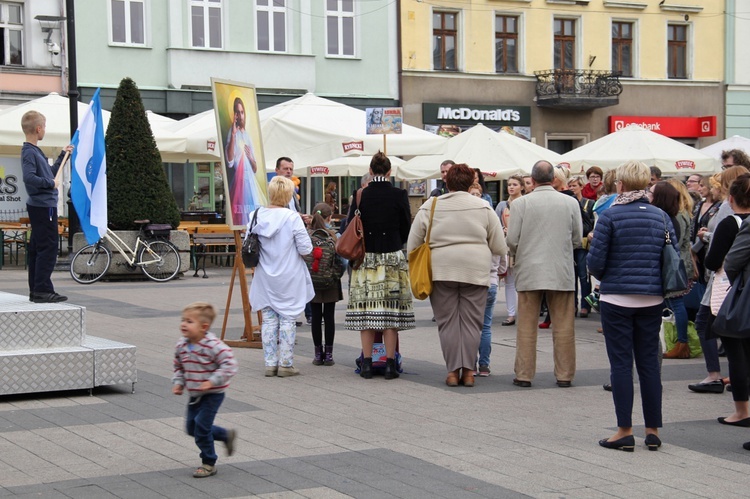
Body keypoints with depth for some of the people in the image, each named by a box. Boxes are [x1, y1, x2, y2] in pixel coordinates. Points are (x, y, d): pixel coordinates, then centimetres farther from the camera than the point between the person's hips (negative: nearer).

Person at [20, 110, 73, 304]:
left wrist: (63, 155, 30)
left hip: (42, 206, 10)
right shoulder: (29, 152, -14)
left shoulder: (35, 151, 16)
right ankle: (42, 290, -9)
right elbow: (29, 177, -27)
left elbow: (50, 172, 27)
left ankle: (36, 291, 16)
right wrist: (51, 183, -17)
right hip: (43, 206, -10)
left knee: (37, 249, 11)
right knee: (48, 248, -9)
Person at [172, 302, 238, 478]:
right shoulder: (181, 346, -3)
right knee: (191, 427, 14)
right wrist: (178, 383, -2)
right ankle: (227, 435, 35)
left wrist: (212, 381, -32)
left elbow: (229, 365, -27)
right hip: (194, 395, 8)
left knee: (201, 427, -10)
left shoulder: (213, 346, -24)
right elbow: (179, 367, 13)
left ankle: (209, 464, 9)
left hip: (212, 394, -8)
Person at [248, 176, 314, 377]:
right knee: (287, 319, 4)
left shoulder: (256, 216, -3)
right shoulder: (292, 217, -14)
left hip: (265, 277, 4)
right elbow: (305, 248, -14)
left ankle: (270, 364, 11)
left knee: (269, 319, 9)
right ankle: (285, 364, 6)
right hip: (288, 278, -4)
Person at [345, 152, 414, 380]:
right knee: (391, 310, 2)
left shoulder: (360, 196, -2)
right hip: (393, 258, -1)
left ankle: (367, 363, 5)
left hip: (365, 258, 1)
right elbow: (406, 229, 1)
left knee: (366, 310, 4)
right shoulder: (399, 195, -5)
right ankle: (390, 363, 2)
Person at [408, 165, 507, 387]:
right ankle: (468, 371, 3)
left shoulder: (429, 207, 4)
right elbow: (500, 247, 5)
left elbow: (412, 245, 6)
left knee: (447, 322, 5)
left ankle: (453, 371, 4)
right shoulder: (484, 208, 4)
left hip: (441, 270, 0)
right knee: (471, 322, 5)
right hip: (476, 270, 0)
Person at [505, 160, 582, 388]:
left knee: (526, 327, 7)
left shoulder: (520, 203, -7)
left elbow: (512, 241, -6)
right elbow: (577, 240, 4)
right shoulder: (571, 203, -1)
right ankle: (564, 375, 12)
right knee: (563, 327, 8)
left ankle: (524, 374, 9)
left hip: (529, 272, -1)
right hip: (562, 273, 1)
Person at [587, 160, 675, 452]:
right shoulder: (661, 217, 3)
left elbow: (595, 261, -10)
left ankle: (625, 432, 2)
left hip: (617, 298, -4)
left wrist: (604, 278, 12)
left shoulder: (610, 216, -9)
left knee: (621, 363, 2)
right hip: (652, 299, 4)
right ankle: (653, 431, 14)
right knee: (649, 363, 10)